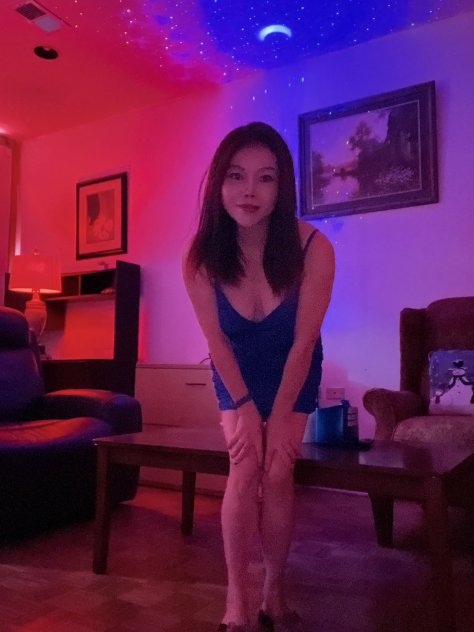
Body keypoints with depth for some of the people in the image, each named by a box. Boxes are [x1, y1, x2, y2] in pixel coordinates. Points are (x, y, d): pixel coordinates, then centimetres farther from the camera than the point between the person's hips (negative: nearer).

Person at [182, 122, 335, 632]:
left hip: (293, 371, 0)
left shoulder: (313, 249, -30)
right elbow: (217, 340, -15)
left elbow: (303, 342, -21)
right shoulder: (200, 257, -25)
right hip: (236, 372, 1)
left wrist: (279, 418, -15)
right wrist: (245, 408, -13)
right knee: (245, 466, -10)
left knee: (278, 471, -6)